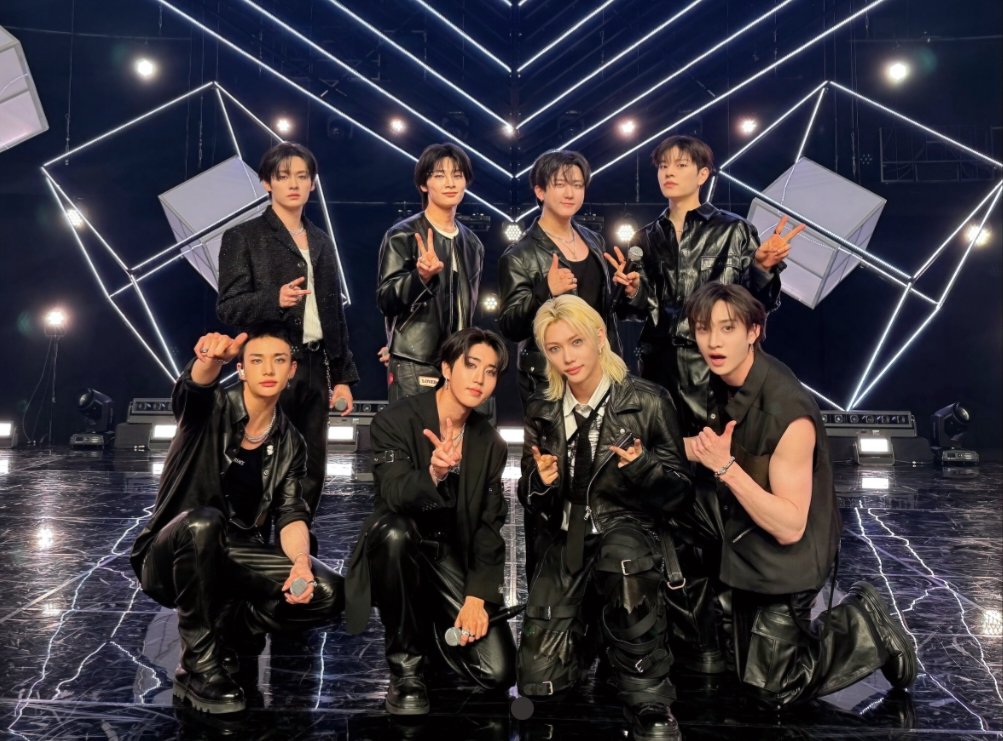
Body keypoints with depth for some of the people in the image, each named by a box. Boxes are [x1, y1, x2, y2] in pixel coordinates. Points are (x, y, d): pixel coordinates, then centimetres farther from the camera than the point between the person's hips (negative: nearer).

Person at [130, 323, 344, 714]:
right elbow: (194, 387, -32)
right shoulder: (213, 407, -7)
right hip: (171, 558, -3)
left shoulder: (289, 444, 5)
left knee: (327, 593, -18)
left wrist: (300, 562, -24)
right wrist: (212, 358, -57)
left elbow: (291, 514, -3)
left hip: (235, 558, 3)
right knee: (202, 522, -38)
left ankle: (225, 628, 4)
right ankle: (198, 665, -22)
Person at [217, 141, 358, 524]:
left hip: (315, 369, 5)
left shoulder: (321, 242, 17)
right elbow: (227, 307, -6)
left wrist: (343, 376, 12)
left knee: (311, 472, 8)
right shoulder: (243, 237, 1)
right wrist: (274, 299, -24)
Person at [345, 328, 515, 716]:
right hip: (401, 547, -2)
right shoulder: (396, 419, -14)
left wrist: (476, 598, -11)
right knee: (393, 531, -40)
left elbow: (490, 526, -1)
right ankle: (405, 665, -18)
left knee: (498, 672, -12)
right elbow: (395, 496, -27)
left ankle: (431, 624, 20)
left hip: (452, 558, 3)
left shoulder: (491, 442, -1)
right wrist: (433, 474, -48)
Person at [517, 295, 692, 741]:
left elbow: (678, 495, -6)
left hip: (630, 530, -4)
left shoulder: (647, 402, -8)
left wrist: (644, 468, -26)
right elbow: (532, 501, 10)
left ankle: (649, 705, -19)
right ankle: (592, 626, 31)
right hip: (568, 545, 4)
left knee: (621, 558, -41)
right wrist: (541, 482, -13)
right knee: (540, 682, -3)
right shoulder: (542, 412, 4)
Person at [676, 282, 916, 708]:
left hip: (782, 558, -7)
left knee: (773, 691, 3)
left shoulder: (789, 413, -34)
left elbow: (789, 527, -30)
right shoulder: (725, 379, -10)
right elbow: (717, 447, 7)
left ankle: (863, 626, 18)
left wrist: (726, 466, -37)